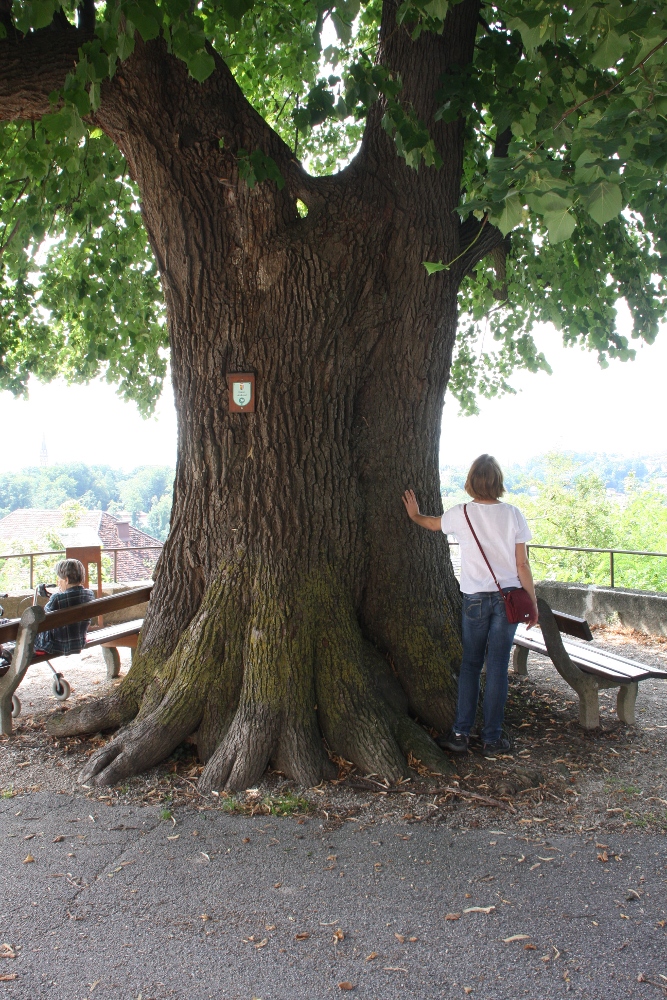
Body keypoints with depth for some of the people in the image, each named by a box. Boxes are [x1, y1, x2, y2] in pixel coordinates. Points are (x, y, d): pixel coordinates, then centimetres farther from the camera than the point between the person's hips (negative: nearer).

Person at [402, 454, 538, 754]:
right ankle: (492, 737, 13)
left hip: (475, 598, 0)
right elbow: (522, 565, -2)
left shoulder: (461, 514, -5)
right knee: (498, 667, 5)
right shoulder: (512, 514, -3)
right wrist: (533, 603, 7)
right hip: (508, 597, 1)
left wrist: (414, 515, 39)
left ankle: (461, 734, 12)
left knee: (470, 665, 11)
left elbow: (433, 524, 18)